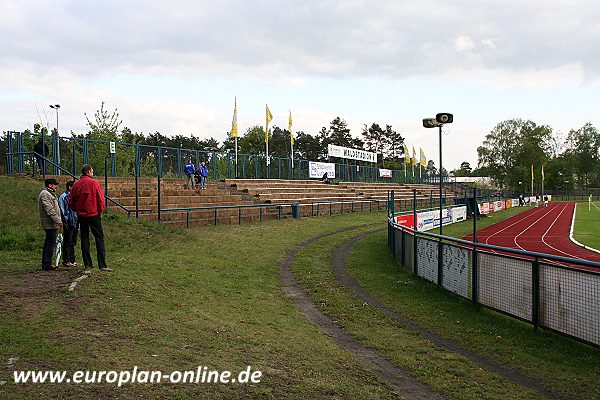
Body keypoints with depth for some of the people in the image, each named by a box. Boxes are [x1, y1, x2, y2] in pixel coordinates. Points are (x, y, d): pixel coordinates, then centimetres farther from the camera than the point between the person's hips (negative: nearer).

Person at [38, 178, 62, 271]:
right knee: (51, 243, -10)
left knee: (48, 244, 13)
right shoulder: (44, 194, -11)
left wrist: (58, 220, 16)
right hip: (50, 224, -11)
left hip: (53, 224, 11)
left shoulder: (49, 194, 24)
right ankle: (47, 264, -10)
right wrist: (57, 220, -22)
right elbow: (49, 209, -19)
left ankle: (45, 264, 18)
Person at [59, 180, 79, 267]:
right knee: (67, 243, -4)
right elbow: (62, 211, -10)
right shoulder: (63, 197, -5)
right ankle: (66, 261, -1)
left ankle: (72, 260, 17)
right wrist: (65, 222, -15)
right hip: (68, 223, -8)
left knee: (73, 242, 11)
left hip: (75, 223, 8)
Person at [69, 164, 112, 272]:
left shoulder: (76, 184, 4)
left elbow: (71, 201, 7)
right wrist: (100, 211, 3)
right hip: (93, 215, -5)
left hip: (81, 216, 5)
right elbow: (101, 199, -10)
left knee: (84, 239, 10)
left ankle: (87, 264, 11)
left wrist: (77, 210, 18)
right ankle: (102, 265, -7)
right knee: (99, 239, -1)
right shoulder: (94, 183, -9)